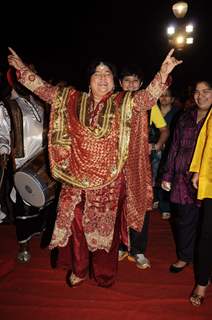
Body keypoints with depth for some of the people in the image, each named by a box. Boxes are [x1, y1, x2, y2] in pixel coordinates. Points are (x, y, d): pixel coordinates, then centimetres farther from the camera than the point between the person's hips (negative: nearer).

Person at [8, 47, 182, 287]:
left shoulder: (125, 103, -1)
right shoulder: (71, 99, 4)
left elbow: (148, 95, -14)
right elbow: (44, 89, 8)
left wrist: (163, 73, -29)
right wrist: (22, 68, 4)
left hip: (110, 180, -1)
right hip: (76, 178, 2)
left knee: (106, 226, 13)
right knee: (76, 224, 13)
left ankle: (104, 274, 36)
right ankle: (78, 270, 38)